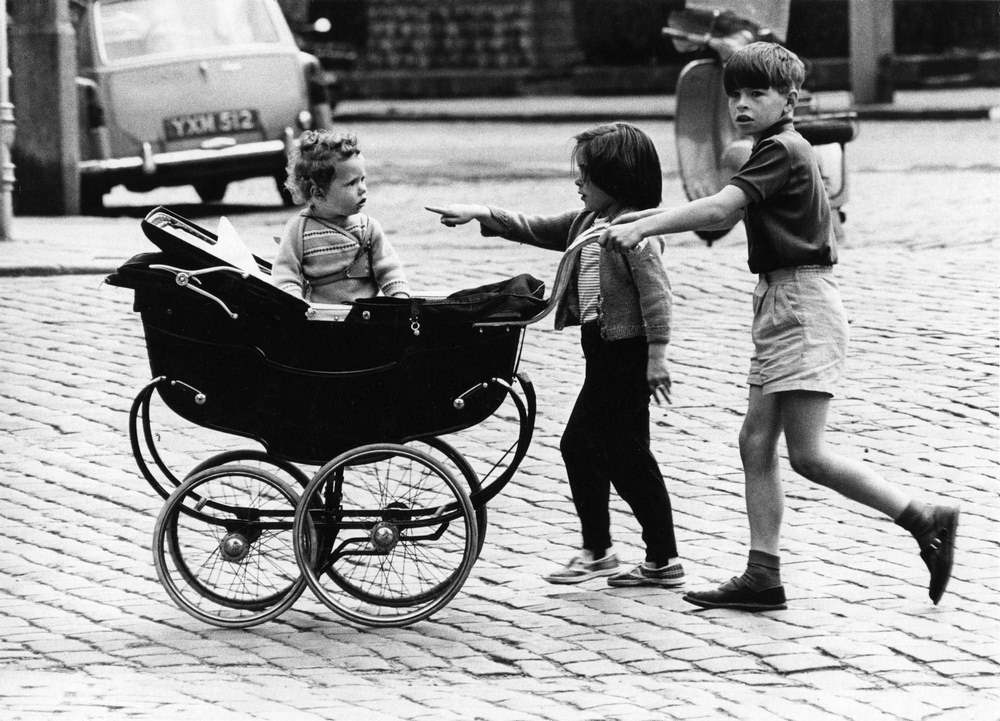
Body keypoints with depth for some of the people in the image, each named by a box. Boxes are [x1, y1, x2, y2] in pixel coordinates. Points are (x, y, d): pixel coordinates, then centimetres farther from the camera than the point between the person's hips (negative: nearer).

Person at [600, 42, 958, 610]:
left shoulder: (782, 151, -13)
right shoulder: (777, 152, 17)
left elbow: (718, 210, -23)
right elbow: (725, 213, 20)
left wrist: (641, 228, -23)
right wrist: (649, 219, 12)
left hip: (804, 306, -10)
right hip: (781, 307, 10)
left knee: (808, 455, -12)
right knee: (757, 444, 6)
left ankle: (927, 521, -6)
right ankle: (763, 578, 6)